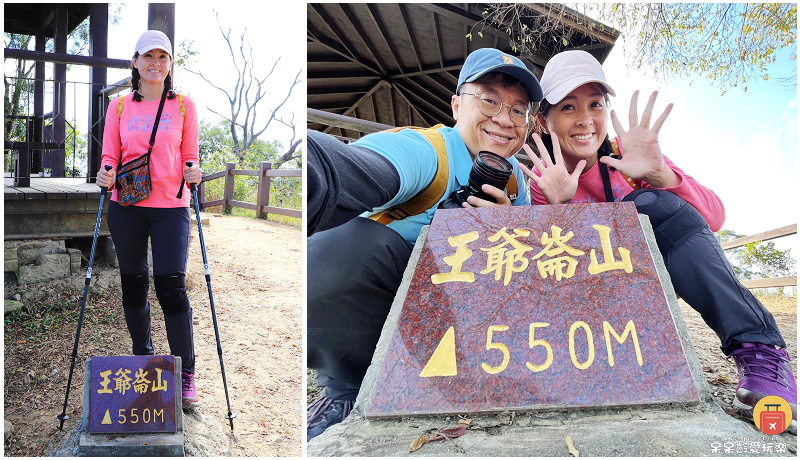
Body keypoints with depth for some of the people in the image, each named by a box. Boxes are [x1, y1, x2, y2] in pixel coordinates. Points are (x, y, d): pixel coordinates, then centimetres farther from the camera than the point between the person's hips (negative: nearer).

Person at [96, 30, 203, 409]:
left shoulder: (184, 106, 7)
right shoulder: (119, 107, 10)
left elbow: (190, 155, 8)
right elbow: (110, 155, 10)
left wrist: (192, 171, -14)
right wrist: (106, 173, -12)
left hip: (170, 206, -2)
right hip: (126, 206, 3)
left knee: (172, 286, -9)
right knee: (133, 284, 9)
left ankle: (185, 375, 1)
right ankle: (142, 360, 28)